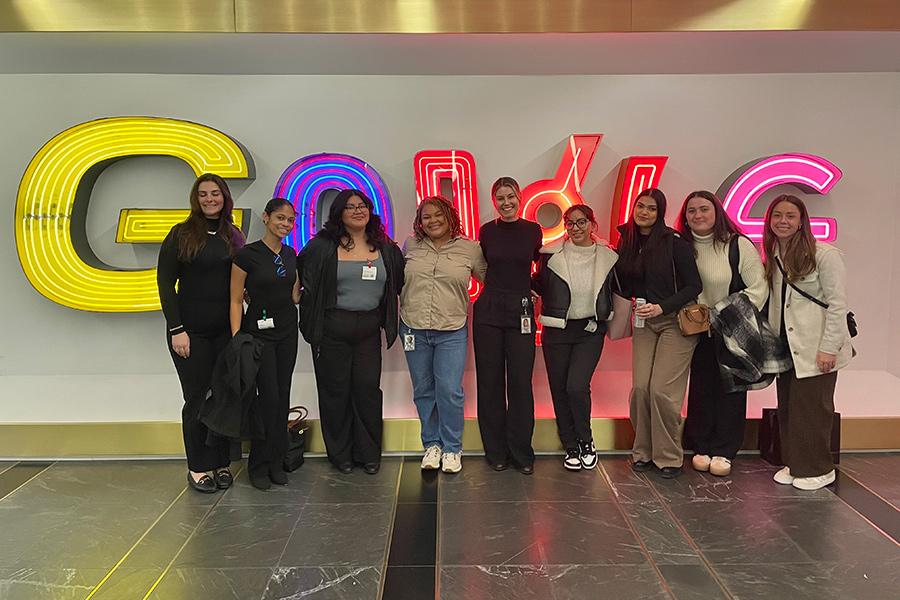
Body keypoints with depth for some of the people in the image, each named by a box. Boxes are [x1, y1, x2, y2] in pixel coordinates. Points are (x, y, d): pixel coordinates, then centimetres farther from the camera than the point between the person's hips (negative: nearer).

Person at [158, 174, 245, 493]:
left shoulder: (234, 236, 9)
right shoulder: (182, 234, -4)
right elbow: (165, 283, -6)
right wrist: (176, 329, -13)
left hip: (225, 329, 4)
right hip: (191, 330, -4)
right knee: (198, 398, 3)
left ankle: (221, 463, 21)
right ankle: (198, 467, 18)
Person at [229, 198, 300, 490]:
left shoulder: (291, 255, 7)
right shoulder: (248, 254, -10)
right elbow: (236, 300, -9)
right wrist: (237, 341, -15)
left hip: (287, 332, 6)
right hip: (259, 331, -5)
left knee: (283, 397, 7)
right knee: (269, 397, -7)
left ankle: (276, 462, 19)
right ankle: (258, 464, 9)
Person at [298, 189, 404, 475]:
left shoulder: (385, 248, 6)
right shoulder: (322, 246, -3)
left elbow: (399, 282, 14)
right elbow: (306, 283, -1)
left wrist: (387, 320, 9)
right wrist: (312, 326, -3)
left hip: (369, 328, 2)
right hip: (332, 329, -2)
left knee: (368, 389, 3)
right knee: (335, 390, 6)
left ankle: (369, 453, 18)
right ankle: (340, 454, 21)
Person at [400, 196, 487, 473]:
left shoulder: (470, 249, 1)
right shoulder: (410, 245, 6)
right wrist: (397, 313, 14)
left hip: (451, 331, -2)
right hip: (414, 328, 3)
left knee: (449, 391, -6)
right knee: (423, 391, 10)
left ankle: (452, 448, 13)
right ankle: (432, 444, 26)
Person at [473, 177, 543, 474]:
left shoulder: (533, 230, 3)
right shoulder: (487, 231, 4)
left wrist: (531, 289, 9)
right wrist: (497, 288, 11)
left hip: (521, 311, -1)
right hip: (488, 310, 1)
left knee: (520, 382, -2)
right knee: (490, 381, 4)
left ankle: (521, 452, 12)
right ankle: (496, 450, 17)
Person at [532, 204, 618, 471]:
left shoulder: (608, 257, -1)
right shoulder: (551, 254, -5)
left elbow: (612, 292, 14)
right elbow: (539, 285, 8)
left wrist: (604, 319, 7)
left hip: (591, 331, -1)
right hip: (556, 331, 1)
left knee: (577, 386, -15)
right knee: (559, 390, 6)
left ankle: (586, 442, 11)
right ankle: (571, 447, 23)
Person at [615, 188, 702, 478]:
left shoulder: (674, 242, -10)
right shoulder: (626, 242, 5)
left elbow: (694, 286, -10)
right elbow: (623, 284, 18)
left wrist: (661, 307, -18)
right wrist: (630, 302, 0)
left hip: (676, 321, -4)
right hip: (644, 323, 4)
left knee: (662, 390, -10)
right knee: (640, 387, -4)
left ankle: (669, 456, 7)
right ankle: (644, 451, 14)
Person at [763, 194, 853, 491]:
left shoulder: (825, 254, -10)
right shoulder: (773, 256, 9)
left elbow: (837, 304, -12)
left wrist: (829, 348, -16)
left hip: (816, 348, -6)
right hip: (785, 346, 6)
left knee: (812, 408, 0)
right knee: (787, 408, 11)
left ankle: (818, 469, 16)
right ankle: (793, 463, 25)